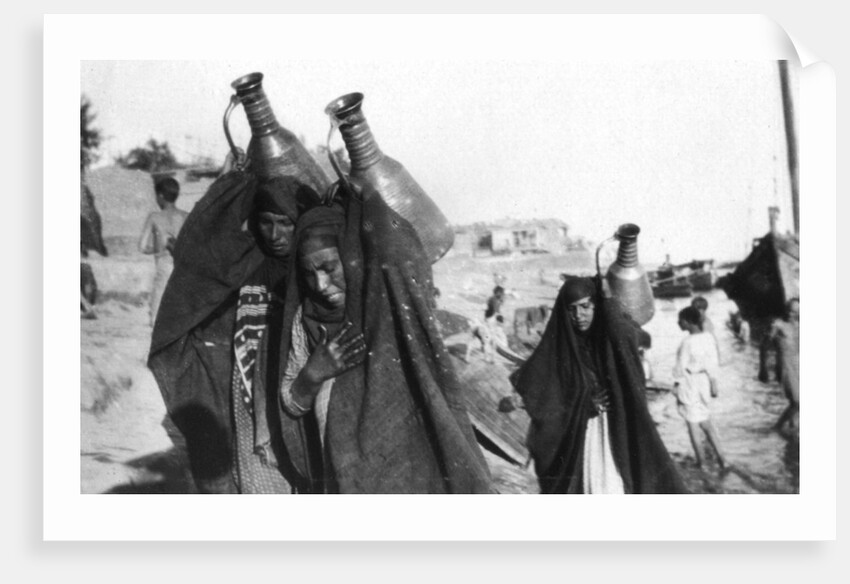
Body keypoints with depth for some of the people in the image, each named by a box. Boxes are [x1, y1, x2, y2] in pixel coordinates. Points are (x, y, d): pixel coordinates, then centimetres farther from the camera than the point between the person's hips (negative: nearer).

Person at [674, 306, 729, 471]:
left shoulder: (687, 342, -22)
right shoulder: (708, 337, -2)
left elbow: (681, 368, -16)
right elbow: (712, 364, 6)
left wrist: (677, 389, -4)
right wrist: (713, 385, 14)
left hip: (690, 384, -7)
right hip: (704, 383, 7)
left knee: (693, 424, 9)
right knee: (706, 422, 19)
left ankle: (700, 461, 19)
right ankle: (721, 459, 17)